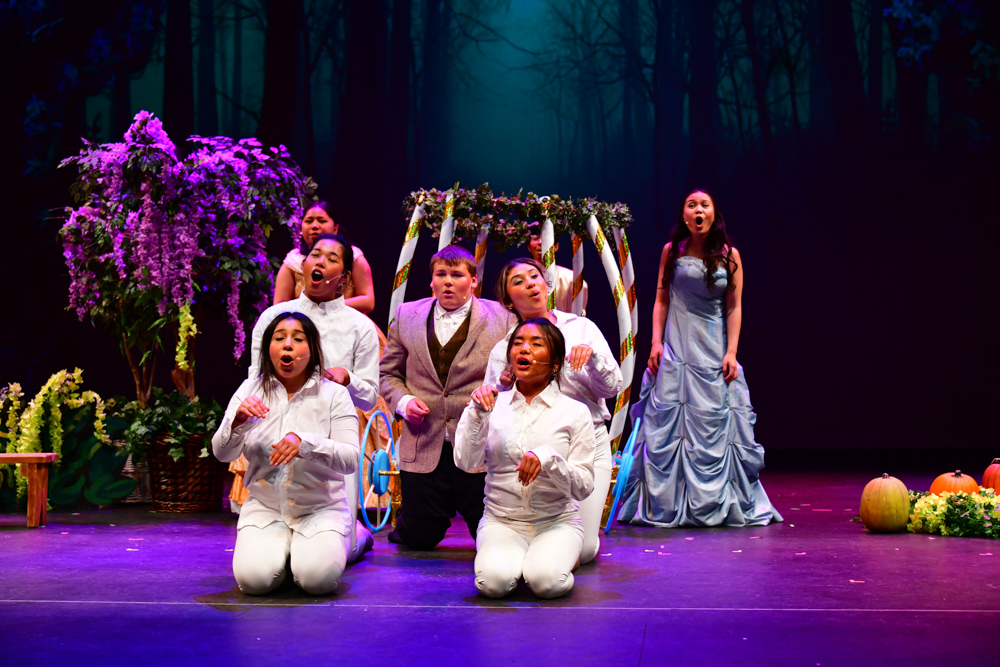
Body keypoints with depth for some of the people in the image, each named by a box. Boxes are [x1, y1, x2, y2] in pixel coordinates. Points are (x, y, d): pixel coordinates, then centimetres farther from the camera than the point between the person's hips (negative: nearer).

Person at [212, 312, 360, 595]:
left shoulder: (334, 394, -2)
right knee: (254, 578, -25)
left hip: (321, 507, -1)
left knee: (318, 578, -27)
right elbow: (222, 453, -1)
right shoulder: (251, 390, 4)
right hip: (264, 507, 1)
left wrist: (306, 443, -31)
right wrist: (238, 420, -23)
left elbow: (351, 459, -13)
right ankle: (279, 549, 11)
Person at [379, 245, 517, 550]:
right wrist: (403, 401, -3)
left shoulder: (501, 317, 2)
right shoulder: (407, 316, 9)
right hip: (424, 447, 2)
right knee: (419, 539, 5)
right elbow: (389, 372, 16)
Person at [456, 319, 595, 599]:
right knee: (494, 581, -29)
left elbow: (584, 487, -6)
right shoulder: (493, 405, 5)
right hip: (501, 520, 1)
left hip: (557, 521, 0)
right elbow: (465, 462, -6)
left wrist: (549, 458, -23)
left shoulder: (574, 412, 0)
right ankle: (500, 555, 6)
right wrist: (476, 414, -17)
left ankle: (563, 557, 5)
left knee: (546, 581, -30)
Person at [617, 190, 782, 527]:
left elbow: (734, 308, 1)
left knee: (714, 426, 0)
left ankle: (714, 505, 9)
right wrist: (656, 342, -3)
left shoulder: (729, 256, 3)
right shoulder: (671, 252, 5)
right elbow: (661, 300, 7)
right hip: (675, 348, 0)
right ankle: (665, 506, 6)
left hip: (714, 351, 0)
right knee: (667, 423, -2)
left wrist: (731, 352, -7)